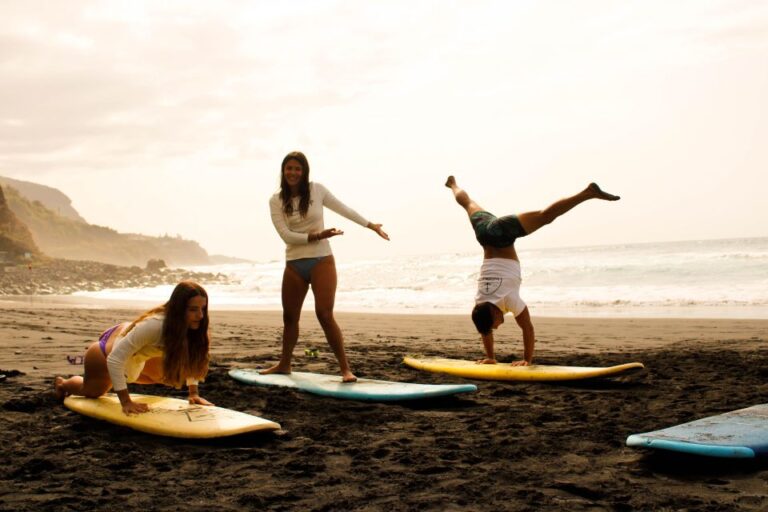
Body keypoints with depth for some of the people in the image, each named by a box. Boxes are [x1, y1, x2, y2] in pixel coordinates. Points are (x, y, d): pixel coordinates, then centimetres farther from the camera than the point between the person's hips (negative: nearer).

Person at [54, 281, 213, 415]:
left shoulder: (191, 325, -26)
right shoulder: (154, 326, -46)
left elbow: (191, 358, -7)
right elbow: (115, 360, -42)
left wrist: (193, 393, -14)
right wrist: (126, 401, -41)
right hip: (105, 353, -6)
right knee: (93, 391, 19)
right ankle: (63, 384, 54)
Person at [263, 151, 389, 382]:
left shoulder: (317, 190, -1)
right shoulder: (276, 201, 1)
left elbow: (344, 209, 12)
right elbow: (286, 235, -8)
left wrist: (371, 225, 19)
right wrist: (315, 236, -20)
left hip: (321, 261, -3)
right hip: (294, 265, 3)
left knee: (325, 315, -13)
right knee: (289, 317, 12)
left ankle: (345, 368, -7)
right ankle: (284, 364, 30)